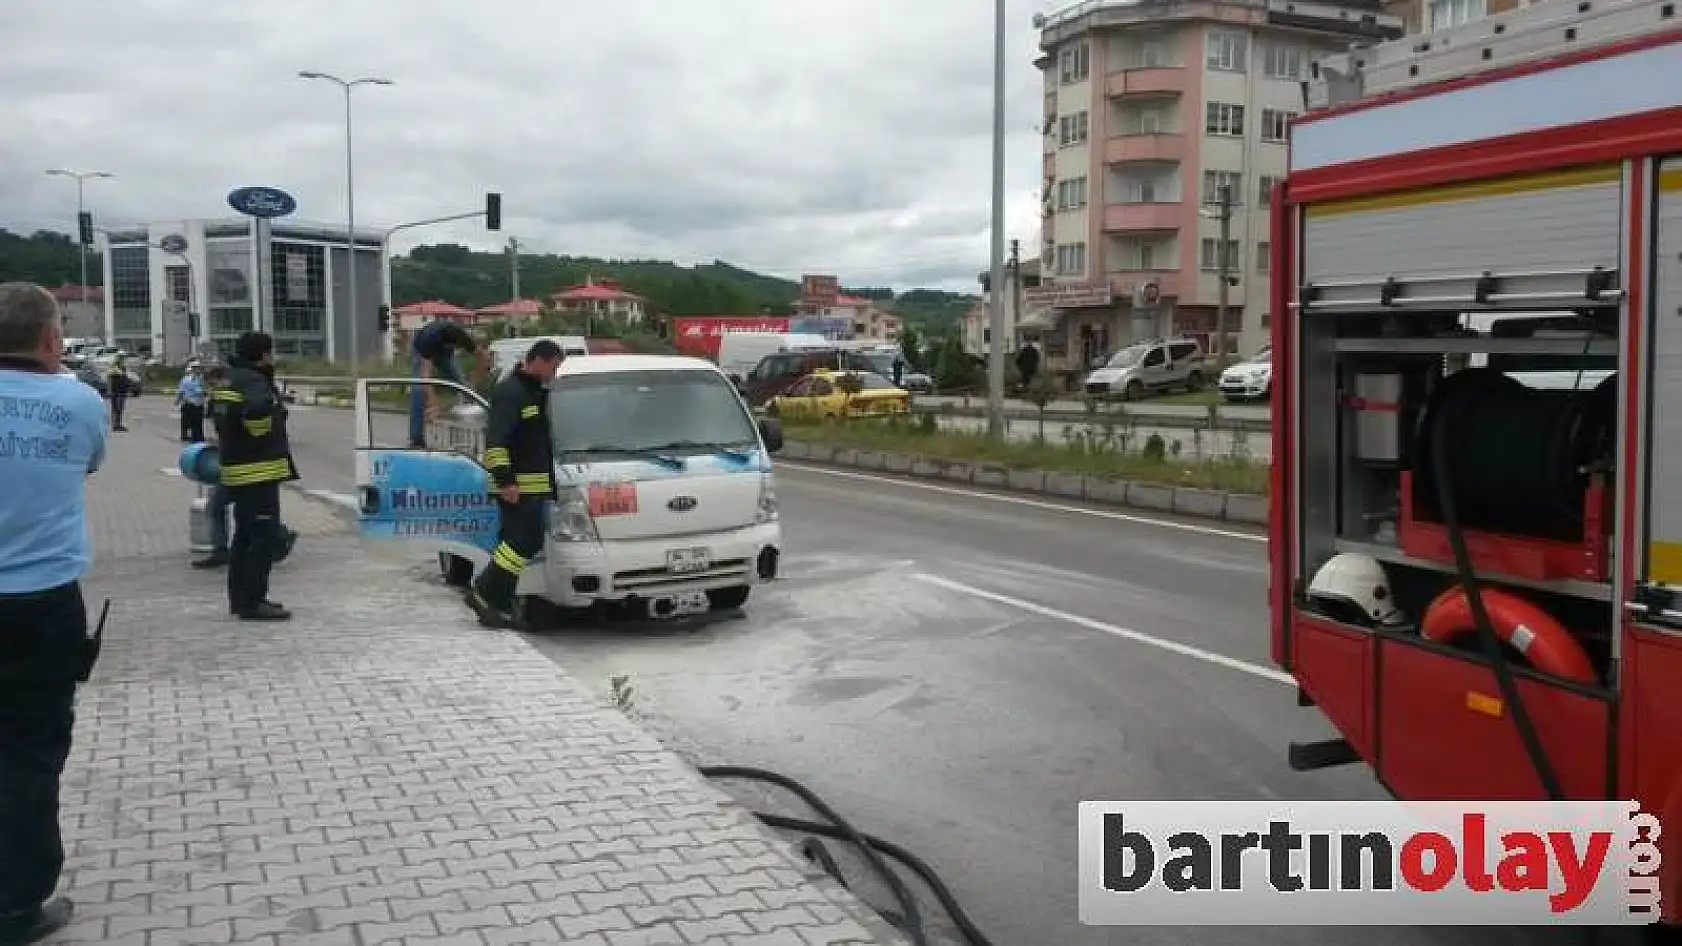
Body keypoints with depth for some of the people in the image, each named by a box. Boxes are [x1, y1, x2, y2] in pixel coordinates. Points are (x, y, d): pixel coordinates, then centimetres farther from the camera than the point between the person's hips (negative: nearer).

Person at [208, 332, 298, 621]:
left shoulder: (230, 379, 15)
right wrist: (262, 435, -19)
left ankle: (240, 598, 25)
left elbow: (216, 411, 30)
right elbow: (257, 409, -36)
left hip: (236, 470, 10)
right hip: (259, 472, -10)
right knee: (265, 537, -8)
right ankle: (252, 603, -8)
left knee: (245, 536, 18)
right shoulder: (254, 381, -16)